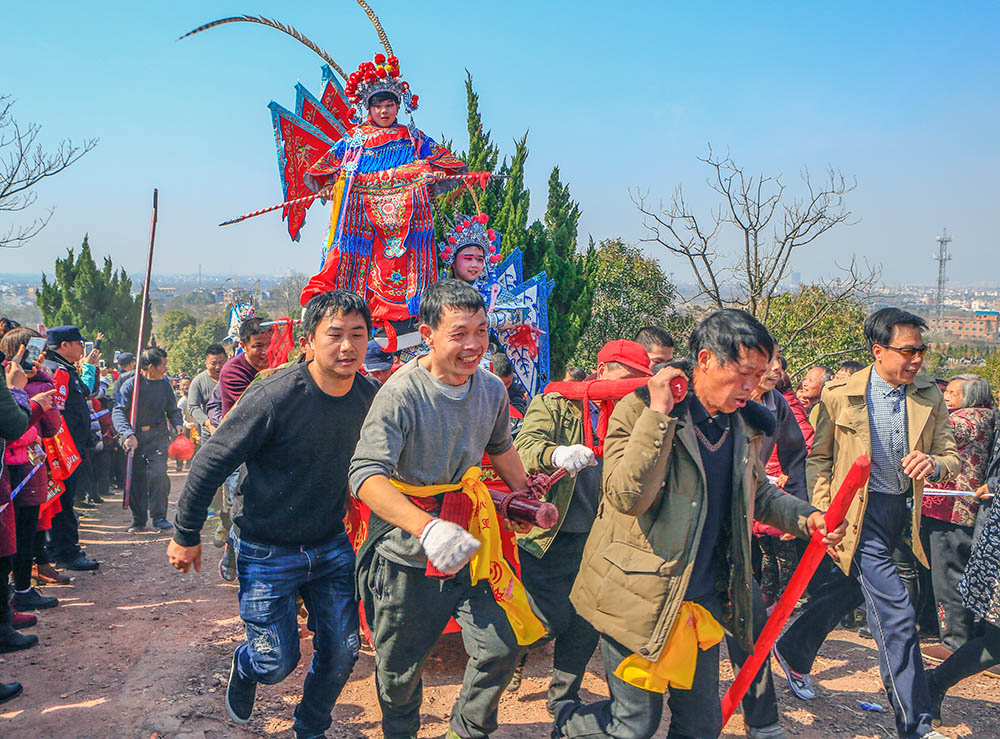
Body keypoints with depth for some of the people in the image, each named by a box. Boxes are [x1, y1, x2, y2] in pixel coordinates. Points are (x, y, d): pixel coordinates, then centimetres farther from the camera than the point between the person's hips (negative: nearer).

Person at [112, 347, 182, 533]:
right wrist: (128, 434, -32)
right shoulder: (131, 384, -10)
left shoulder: (164, 383, 4)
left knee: (158, 472, -14)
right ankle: (138, 520, 16)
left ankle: (159, 517, -2)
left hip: (158, 435, 2)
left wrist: (177, 424, -5)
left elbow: (173, 410, 15)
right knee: (136, 477, 3)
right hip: (135, 436, -2)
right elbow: (118, 412, -18)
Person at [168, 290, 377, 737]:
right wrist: (186, 535, -7)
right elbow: (211, 463, -14)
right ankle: (244, 667, 40)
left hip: (331, 546, 5)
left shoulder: (371, 398, -8)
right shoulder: (275, 397, -24)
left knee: (341, 652, 7)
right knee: (277, 661, 2)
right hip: (267, 550, -4)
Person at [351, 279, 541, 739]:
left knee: (502, 645, 4)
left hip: (468, 545, 5)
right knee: (400, 667, 13)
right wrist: (427, 527, -45)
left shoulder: (492, 390, -1)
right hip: (405, 554, -4)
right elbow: (366, 476, -32)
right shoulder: (401, 394, -22)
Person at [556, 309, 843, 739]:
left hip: (702, 602, 6)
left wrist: (803, 517, 3)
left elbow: (756, 493, 21)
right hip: (640, 600, -6)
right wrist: (658, 414, -29)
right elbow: (626, 496, -28)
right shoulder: (642, 410, -15)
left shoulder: (746, 424, 4)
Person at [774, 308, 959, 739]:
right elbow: (819, 458, -1)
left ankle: (793, 651, 44)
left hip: (901, 510, 5)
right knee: (896, 614, -10)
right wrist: (825, 515, -9)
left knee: (849, 590, 20)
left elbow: (951, 456, 4)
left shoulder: (929, 395, 1)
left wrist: (934, 464, -20)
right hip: (859, 513, -5)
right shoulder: (840, 394, -9)